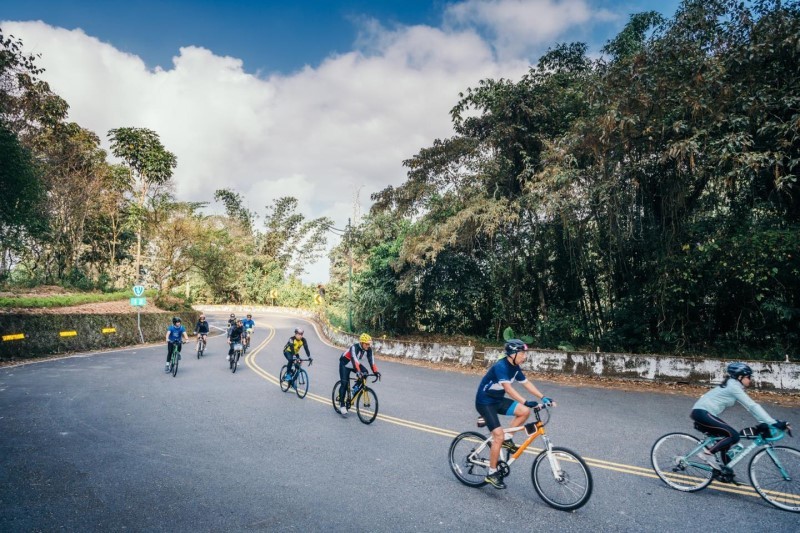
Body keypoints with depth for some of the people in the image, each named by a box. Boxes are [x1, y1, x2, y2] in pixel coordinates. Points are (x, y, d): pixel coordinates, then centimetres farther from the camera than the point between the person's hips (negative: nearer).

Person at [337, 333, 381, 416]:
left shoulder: (368, 349, -18)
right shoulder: (354, 347, -36)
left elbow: (371, 360, -23)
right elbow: (354, 359, -49)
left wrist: (375, 371, -35)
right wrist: (358, 371, -62)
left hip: (354, 364, 6)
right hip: (345, 364, -5)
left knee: (365, 373, -21)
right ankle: (342, 406, -7)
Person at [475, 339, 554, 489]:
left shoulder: (515, 367, 0)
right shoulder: (501, 366, -27)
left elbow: (527, 383, 3)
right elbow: (508, 388, -36)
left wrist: (543, 397, -7)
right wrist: (526, 402, -44)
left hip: (498, 400, 8)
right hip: (485, 402, -8)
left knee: (525, 411, -8)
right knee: (498, 436, -15)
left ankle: (507, 439, 10)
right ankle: (492, 473, -1)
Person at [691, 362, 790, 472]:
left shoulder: (733, 385, 18)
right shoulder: (733, 386, -11)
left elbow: (750, 406, 19)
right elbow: (752, 406, -16)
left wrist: (770, 421, 13)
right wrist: (773, 423, -16)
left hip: (701, 413, 10)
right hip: (702, 413, -10)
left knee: (726, 438, 16)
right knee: (734, 436, -14)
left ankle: (725, 470, 25)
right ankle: (707, 453, -6)